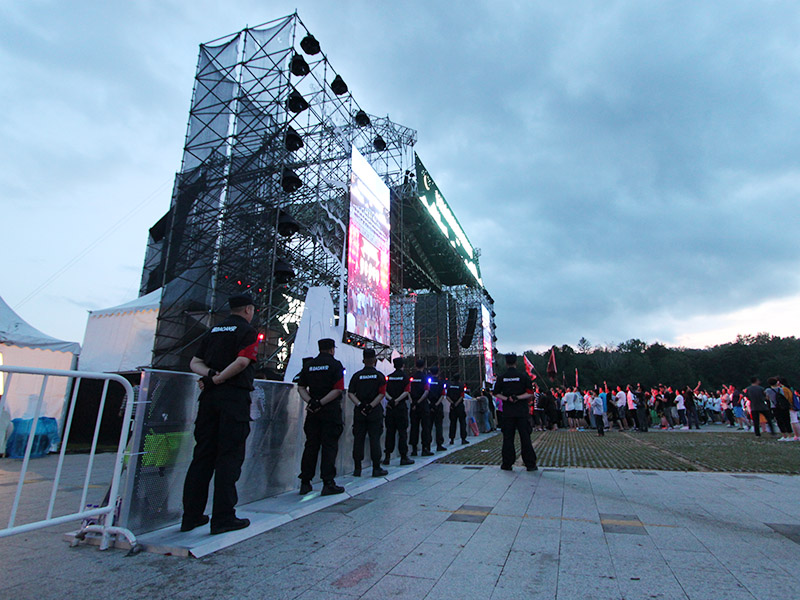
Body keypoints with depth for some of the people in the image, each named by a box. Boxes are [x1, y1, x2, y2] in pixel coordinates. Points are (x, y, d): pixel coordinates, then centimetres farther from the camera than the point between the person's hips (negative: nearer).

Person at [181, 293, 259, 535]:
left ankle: (191, 515, 19)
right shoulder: (247, 331, -3)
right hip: (234, 397, -6)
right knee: (230, 456, -1)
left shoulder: (214, 330, 17)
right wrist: (219, 378, -10)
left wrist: (209, 374, -3)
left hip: (209, 397, 7)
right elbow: (242, 361, -19)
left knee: (202, 455, 12)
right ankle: (223, 518, 3)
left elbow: (194, 363, 13)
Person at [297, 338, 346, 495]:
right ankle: (328, 483, 2)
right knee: (329, 446, 1)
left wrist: (310, 402, -4)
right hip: (331, 411, -4)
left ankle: (305, 483, 16)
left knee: (311, 445, 11)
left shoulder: (309, 365, 10)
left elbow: (301, 387, 6)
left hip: (313, 412, 5)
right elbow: (338, 389, -14)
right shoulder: (335, 364, -4)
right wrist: (321, 403, -12)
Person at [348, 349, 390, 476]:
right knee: (375, 439, 2)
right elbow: (381, 394, -9)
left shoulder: (356, 375, 4)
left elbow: (350, 393, -3)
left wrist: (360, 405, -9)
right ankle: (376, 469, 6)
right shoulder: (379, 375, 0)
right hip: (375, 412, -2)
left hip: (359, 412, 2)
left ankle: (357, 469, 11)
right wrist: (371, 406, -10)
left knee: (358, 439, 7)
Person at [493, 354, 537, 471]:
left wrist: (507, 399, -6)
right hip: (522, 411, -1)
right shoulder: (523, 376, -2)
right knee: (525, 437, 5)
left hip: (507, 412, 1)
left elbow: (496, 393, 1)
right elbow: (530, 393, -5)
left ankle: (507, 464, 10)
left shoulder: (501, 378, 1)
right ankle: (530, 464, 9)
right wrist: (518, 398, -7)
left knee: (508, 438, 6)